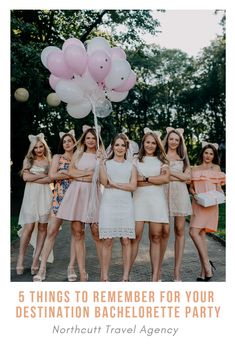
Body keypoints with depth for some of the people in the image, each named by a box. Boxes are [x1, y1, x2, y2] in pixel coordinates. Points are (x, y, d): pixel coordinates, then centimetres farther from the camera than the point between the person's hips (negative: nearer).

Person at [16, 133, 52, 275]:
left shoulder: (49, 161, 10)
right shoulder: (28, 160, 12)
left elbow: (51, 179, -4)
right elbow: (25, 177, -1)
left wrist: (33, 178, -6)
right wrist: (42, 175, -2)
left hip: (45, 195, 1)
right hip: (31, 195, 0)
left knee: (42, 227, -1)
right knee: (29, 226, -8)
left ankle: (36, 259, 5)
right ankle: (21, 259, 1)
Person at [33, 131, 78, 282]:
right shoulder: (57, 157, 11)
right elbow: (52, 175, -5)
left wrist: (63, 173, -7)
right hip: (60, 198, -1)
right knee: (52, 231, -3)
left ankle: (71, 267, 9)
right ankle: (42, 267, 2)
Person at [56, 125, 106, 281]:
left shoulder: (101, 156, 10)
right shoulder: (78, 154, 19)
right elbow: (71, 171, 6)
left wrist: (80, 175, -8)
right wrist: (90, 173, -3)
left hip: (93, 193, -2)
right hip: (76, 192, 3)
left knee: (96, 232, -9)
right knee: (77, 232, -2)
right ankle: (82, 273, 3)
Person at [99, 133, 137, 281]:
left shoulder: (131, 166, 13)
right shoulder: (106, 163, 11)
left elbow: (133, 186, -1)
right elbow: (104, 182, -6)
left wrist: (114, 184, -7)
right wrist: (101, 162, -9)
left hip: (126, 204, 1)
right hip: (109, 204, -1)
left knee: (126, 240, -1)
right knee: (107, 241, -4)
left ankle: (126, 276, 5)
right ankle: (104, 276, 4)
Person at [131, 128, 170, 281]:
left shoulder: (162, 160, 14)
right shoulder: (136, 160, 12)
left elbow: (166, 179, -2)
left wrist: (144, 178, -2)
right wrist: (155, 180, -4)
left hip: (157, 198, 1)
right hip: (139, 198, -1)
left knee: (156, 236, 0)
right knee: (136, 235, -8)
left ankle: (155, 275, 6)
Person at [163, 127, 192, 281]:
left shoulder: (183, 157, 19)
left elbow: (188, 177, 6)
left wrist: (170, 172, -3)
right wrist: (179, 177, -5)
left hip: (180, 194, 2)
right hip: (164, 192, -2)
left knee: (180, 230, -2)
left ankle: (177, 270, 2)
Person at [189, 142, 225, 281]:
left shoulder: (216, 168, 9)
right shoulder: (195, 169, 17)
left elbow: (218, 187, 7)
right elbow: (191, 187, 16)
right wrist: (194, 194, -5)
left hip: (210, 205, -4)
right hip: (197, 204, 4)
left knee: (194, 232, -17)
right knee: (201, 235, 2)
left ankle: (207, 265, -6)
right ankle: (205, 270, 8)